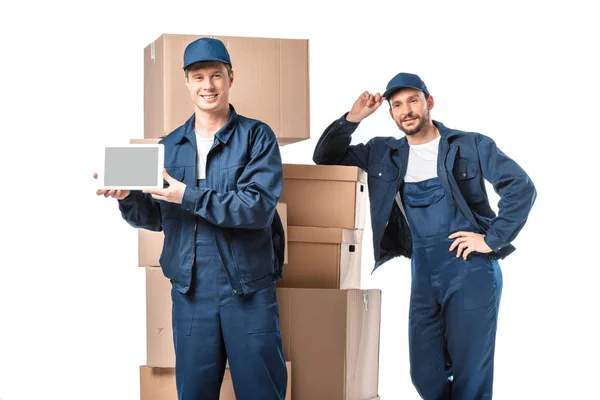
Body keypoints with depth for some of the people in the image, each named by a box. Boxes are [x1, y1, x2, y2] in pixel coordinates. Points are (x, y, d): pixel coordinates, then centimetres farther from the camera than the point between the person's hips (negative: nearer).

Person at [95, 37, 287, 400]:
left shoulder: (257, 136, -3)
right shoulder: (170, 145, 11)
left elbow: (259, 206, -15)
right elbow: (156, 217, 13)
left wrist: (190, 196, -20)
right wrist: (126, 196, -7)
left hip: (250, 291, -3)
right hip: (190, 292, 3)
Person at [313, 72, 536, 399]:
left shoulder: (472, 145, -2)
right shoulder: (382, 154, 10)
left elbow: (521, 187, -8)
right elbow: (325, 158, 10)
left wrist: (493, 239, -13)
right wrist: (353, 118, -3)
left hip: (471, 269, -4)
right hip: (423, 274, 4)